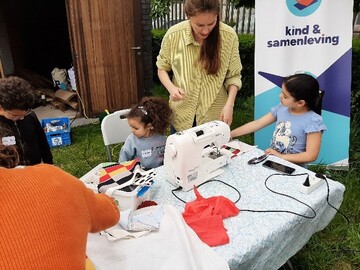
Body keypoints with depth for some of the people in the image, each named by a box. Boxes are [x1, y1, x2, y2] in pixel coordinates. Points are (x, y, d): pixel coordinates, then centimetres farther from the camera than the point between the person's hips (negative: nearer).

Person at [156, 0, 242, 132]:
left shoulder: (229, 36, -14)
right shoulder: (173, 35, -13)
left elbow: (233, 76, -4)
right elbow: (162, 68, 1)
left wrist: (229, 104, -18)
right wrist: (171, 88, -17)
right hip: (181, 114, 1)